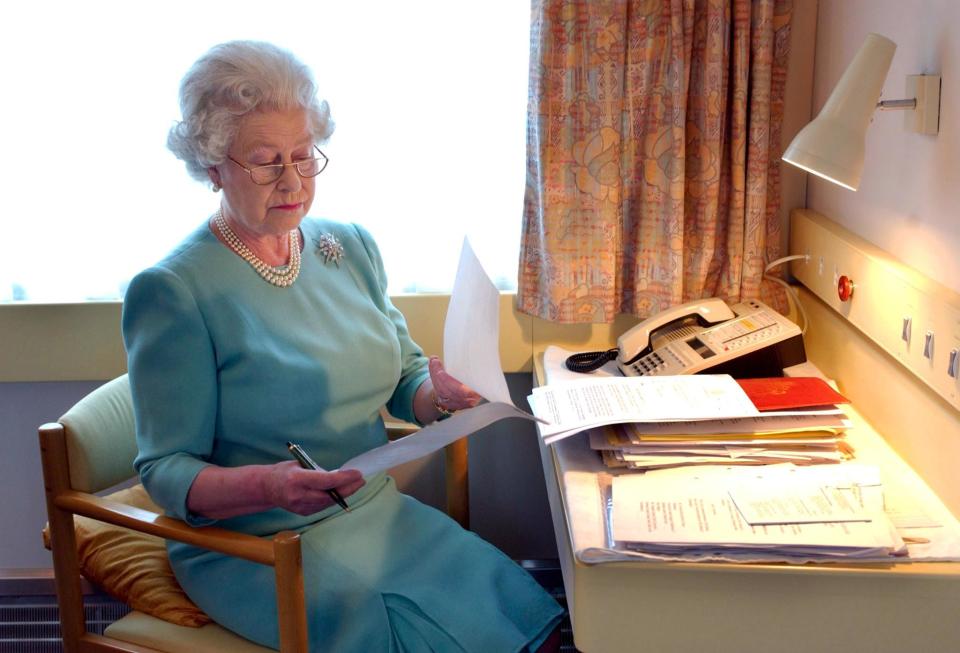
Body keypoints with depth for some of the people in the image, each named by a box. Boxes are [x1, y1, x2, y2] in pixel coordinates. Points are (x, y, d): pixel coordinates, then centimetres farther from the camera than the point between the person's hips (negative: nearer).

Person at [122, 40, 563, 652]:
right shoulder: (171, 291, -13)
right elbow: (166, 469, -12)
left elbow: (405, 379, 11)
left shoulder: (353, 246, 6)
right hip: (255, 548, -5)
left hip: (378, 511, 6)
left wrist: (439, 393, -13)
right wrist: (265, 485, -31)